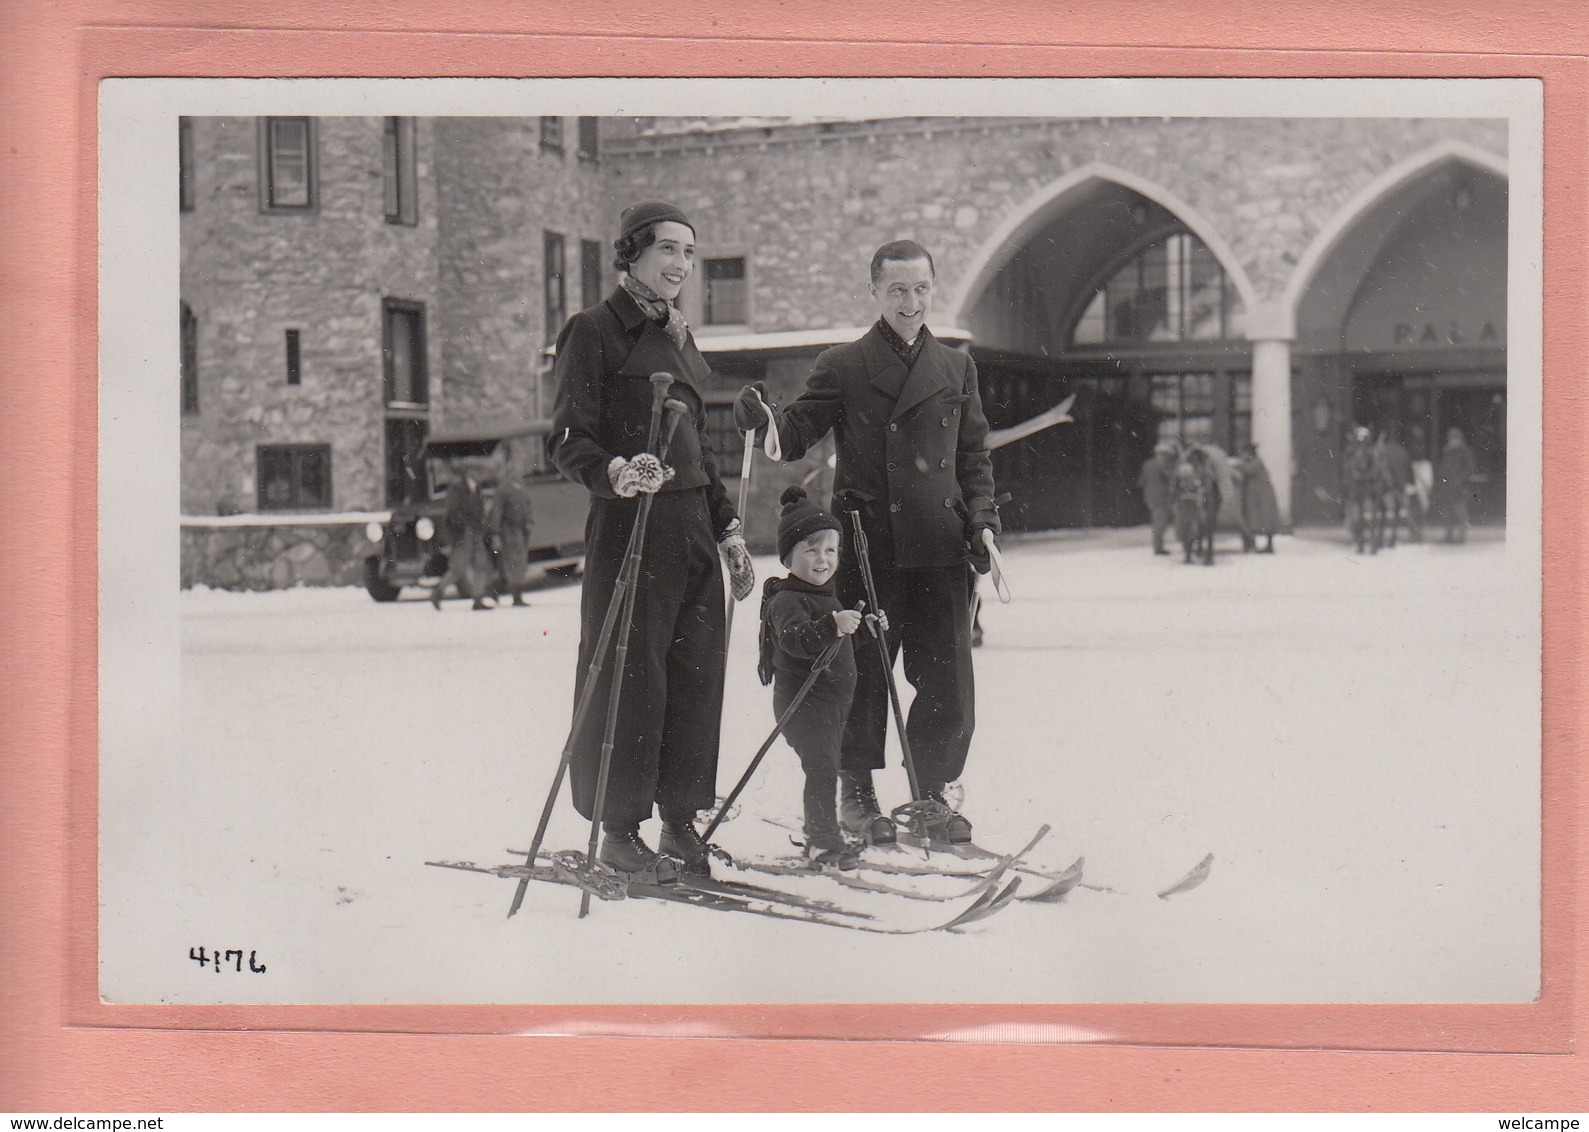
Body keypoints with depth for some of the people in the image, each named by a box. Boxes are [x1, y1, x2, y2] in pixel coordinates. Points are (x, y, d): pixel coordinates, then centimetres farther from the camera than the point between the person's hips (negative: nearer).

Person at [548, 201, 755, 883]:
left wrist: (727, 527, 21)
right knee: (630, 676, -4)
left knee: (698, 669, 6)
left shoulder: (680, 338, 19)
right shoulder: (593, 333, -4)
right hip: (629, 521, -7)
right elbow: (566, 441, -12)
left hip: (693, 521, 7)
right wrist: (615, 472, -32)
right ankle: (618, 832, 6)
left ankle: (681, 820, 16)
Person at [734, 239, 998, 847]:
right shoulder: (841, 366, 4)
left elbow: (975, 455, 20)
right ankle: (856, 792, 18)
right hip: (868, 547, -3)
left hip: (938, 548, 3)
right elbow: (797, 433, -3)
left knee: (947, 682, 2)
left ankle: (931, 795, 17)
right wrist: (763, 421, -25)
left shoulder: (956, 368, 16)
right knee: (862, 675, 3)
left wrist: (982, 521, 7)